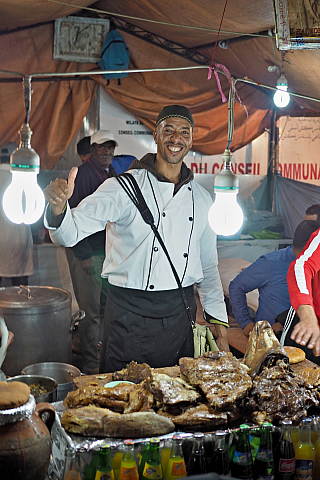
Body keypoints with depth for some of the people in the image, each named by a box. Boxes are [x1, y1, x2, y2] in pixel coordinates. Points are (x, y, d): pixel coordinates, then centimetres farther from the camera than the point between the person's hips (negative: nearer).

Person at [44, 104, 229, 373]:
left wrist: (219, 323, 14)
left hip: (180, 314, 4)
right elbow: (70, 234, -14)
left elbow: (208, 265, 17)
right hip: (130, 314, -4)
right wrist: (58, 207, -36)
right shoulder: (123, 187, -5)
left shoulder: (201, 199, 9)